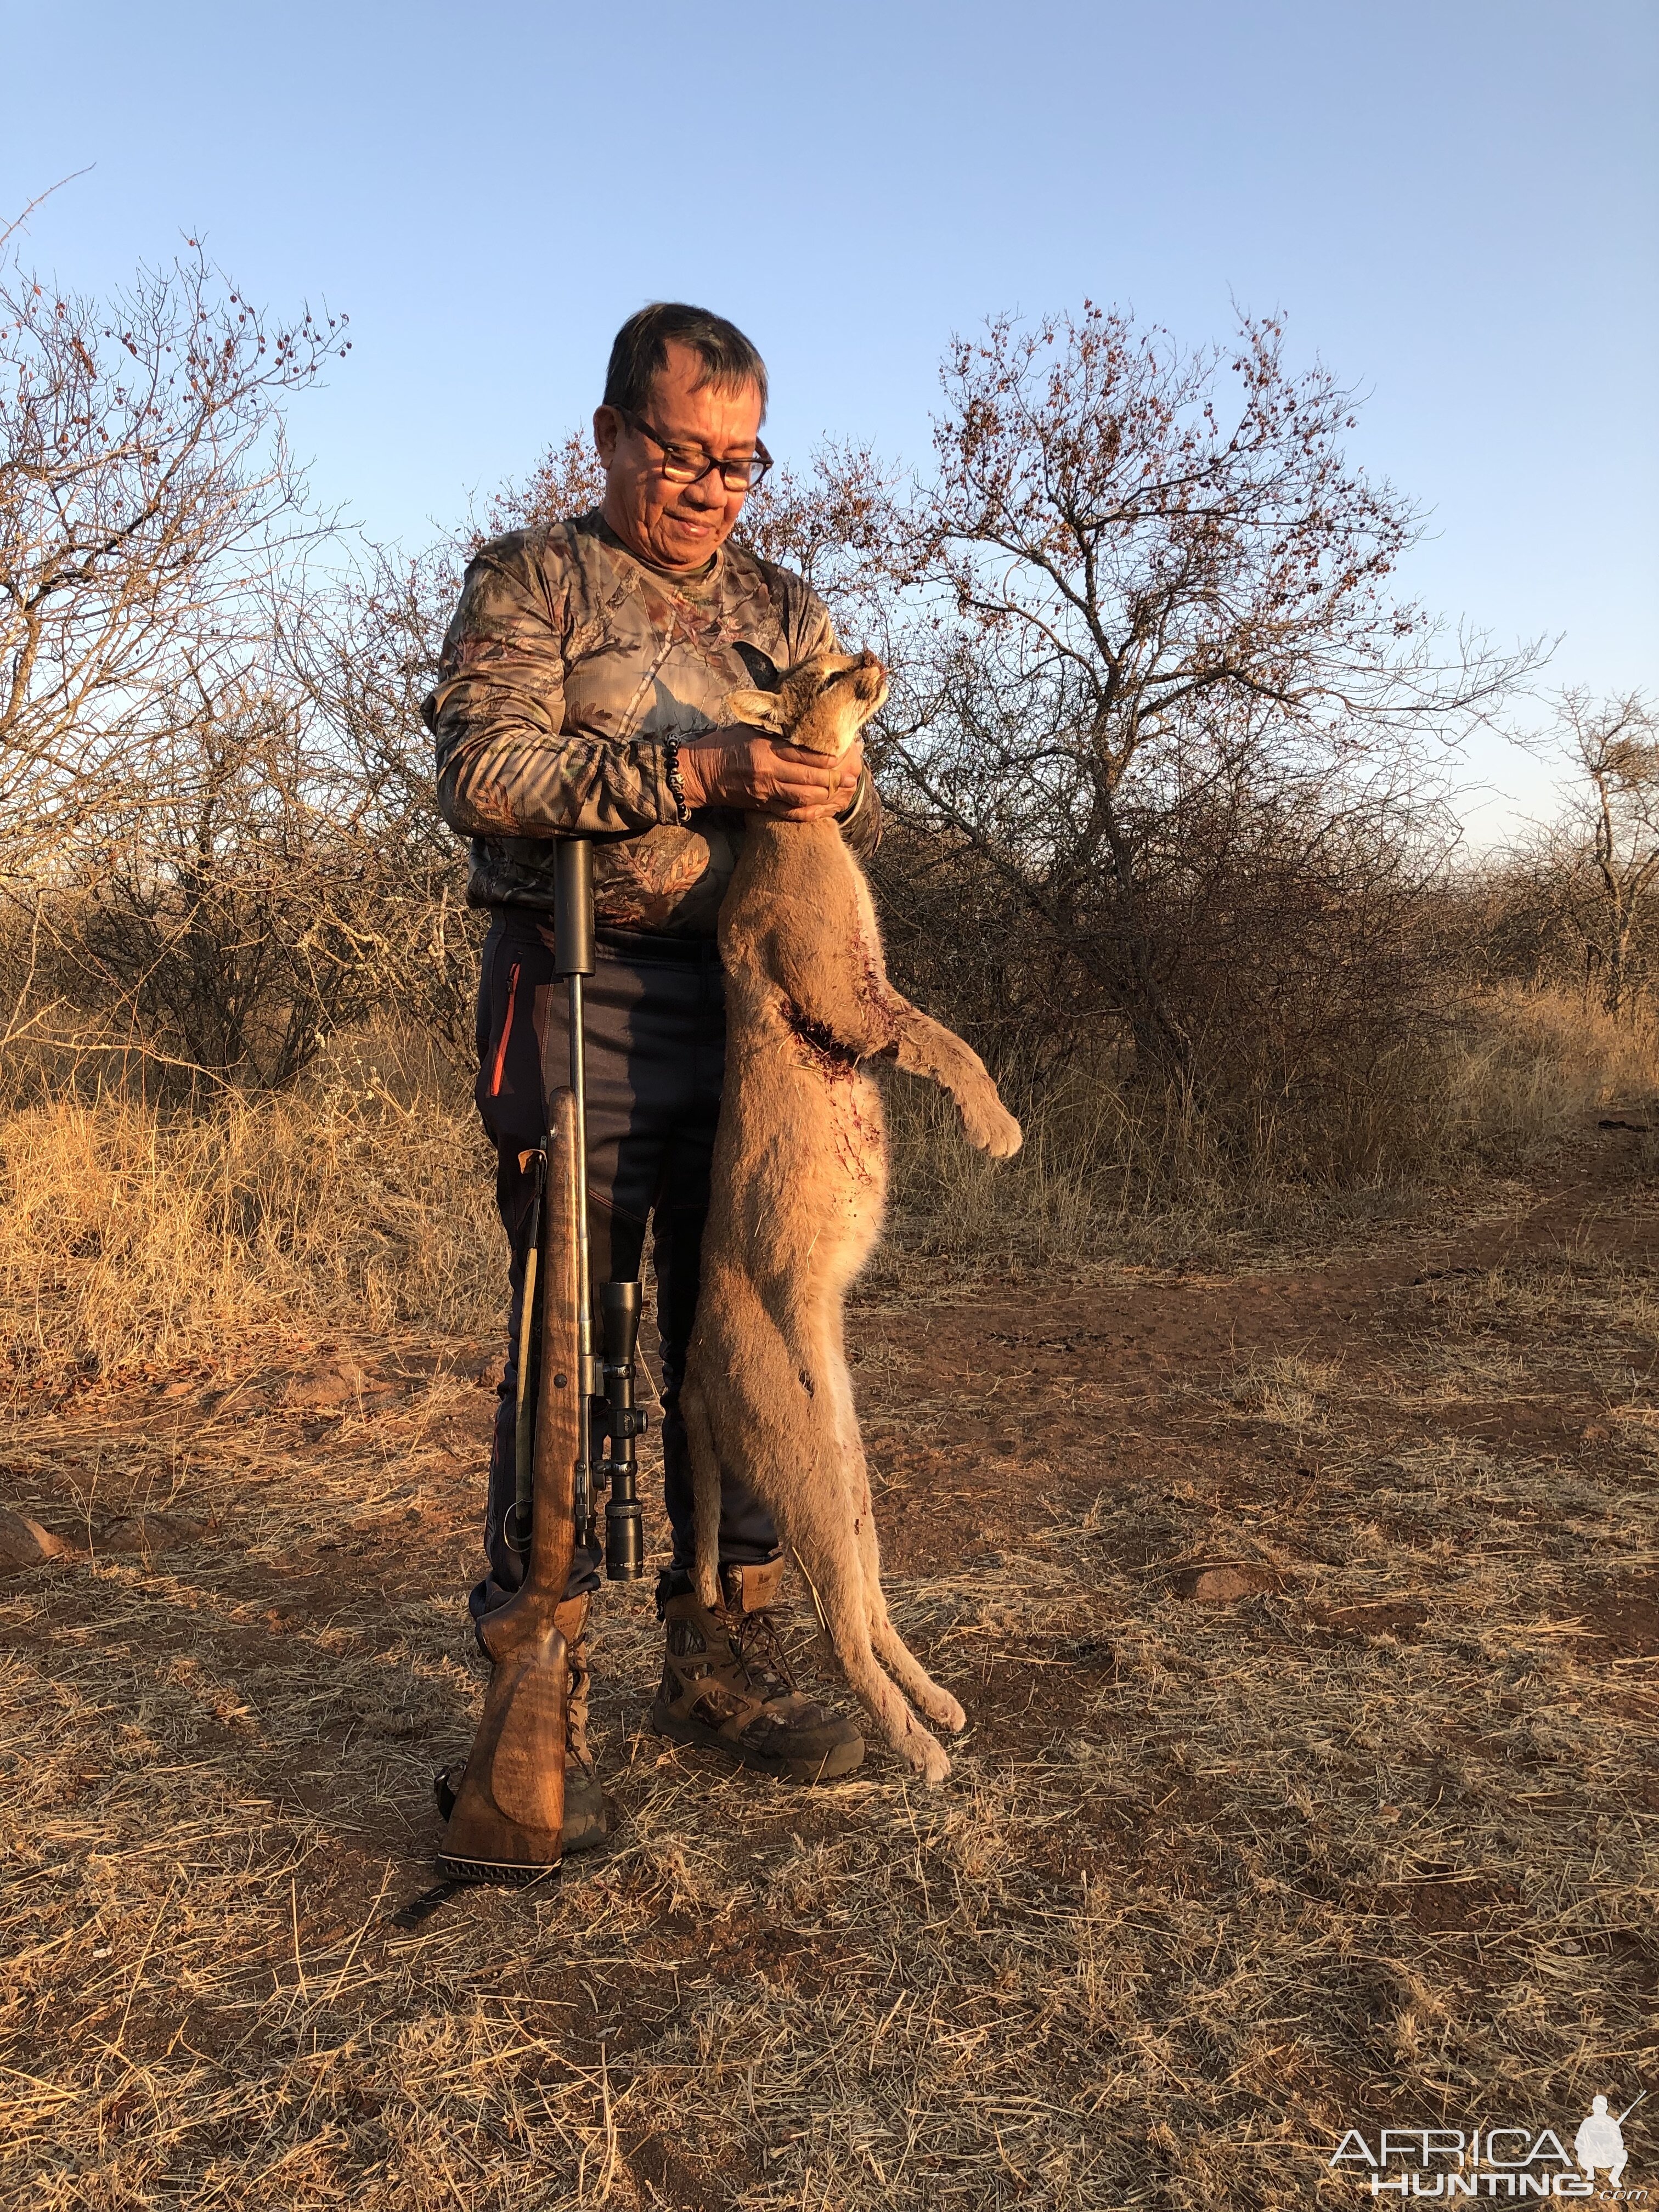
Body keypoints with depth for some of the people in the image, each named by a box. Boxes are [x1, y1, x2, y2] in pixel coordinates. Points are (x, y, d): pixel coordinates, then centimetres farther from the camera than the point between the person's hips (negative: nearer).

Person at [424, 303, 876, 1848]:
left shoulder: (785, 611, 20)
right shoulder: (529, 580, 7)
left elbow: (856, 819, 16)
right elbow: (482, 770, -10)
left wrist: (833, 784, -8)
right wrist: (696, 774, -18)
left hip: (751, 1010, 5)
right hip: (583, 1005, -4)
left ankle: (721, 1662, 21)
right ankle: (539, 1707, 6)